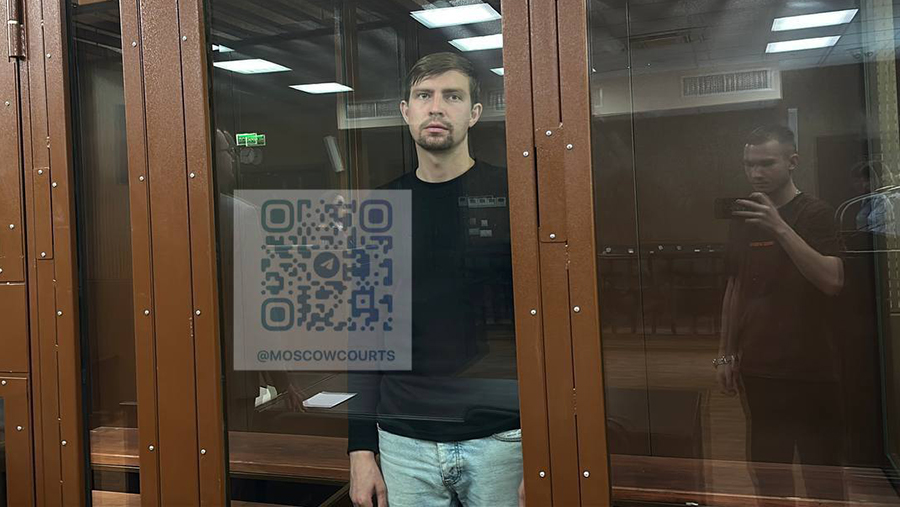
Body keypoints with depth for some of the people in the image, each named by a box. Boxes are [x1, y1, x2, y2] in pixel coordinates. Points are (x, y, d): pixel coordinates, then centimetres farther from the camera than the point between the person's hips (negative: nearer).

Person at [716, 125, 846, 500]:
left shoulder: (814, 213, -7)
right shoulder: (744, 218, 9)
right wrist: (725, 355, 11)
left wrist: (780, 228, -28)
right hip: (757, 368, 5)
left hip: (811, 369, -4)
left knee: (821, 470, 3)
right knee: (766, 469, 9)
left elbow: (832, 280, -21)